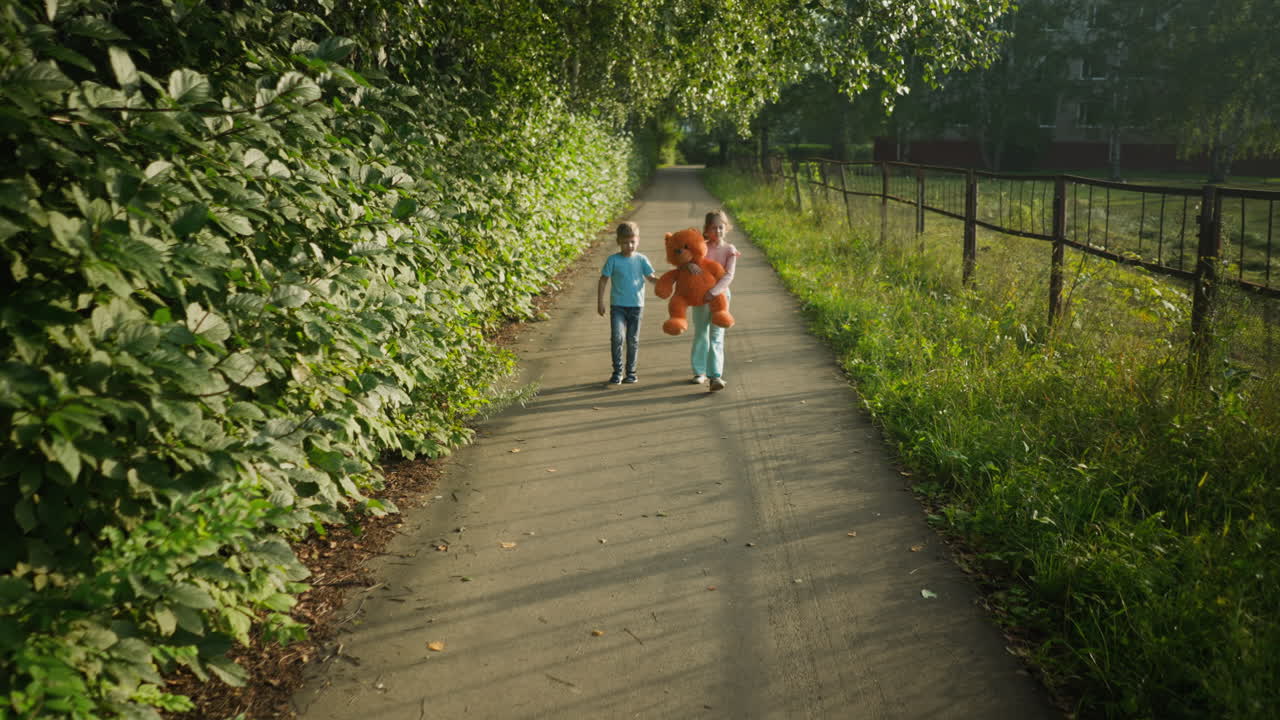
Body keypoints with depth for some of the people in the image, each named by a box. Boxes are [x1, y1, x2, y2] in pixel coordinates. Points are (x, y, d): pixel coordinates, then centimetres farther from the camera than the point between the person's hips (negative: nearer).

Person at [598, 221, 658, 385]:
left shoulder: (641, 259, 2)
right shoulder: (613, 260, -3)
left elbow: (651, 278, 2)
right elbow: (603, 280, 1)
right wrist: (600, 302, -1)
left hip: (636, 305, 2)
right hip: (617, 305, -2)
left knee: (633, 340, 8)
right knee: (617, 337, -14)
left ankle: (631, 372, 21)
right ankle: (617, 372, -3)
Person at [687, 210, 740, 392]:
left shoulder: (729, 250, -5)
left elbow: (728, 276, -16)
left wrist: (714, 291, -29)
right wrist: (689, 264, -27)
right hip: (699, 296, 2)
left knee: (716, 336, -8)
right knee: (700, 335, 12)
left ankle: (715, 376, -13)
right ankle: (700, 372, 25)